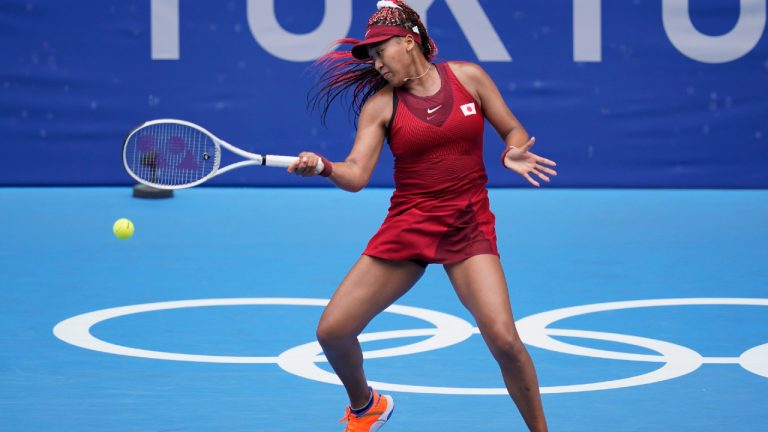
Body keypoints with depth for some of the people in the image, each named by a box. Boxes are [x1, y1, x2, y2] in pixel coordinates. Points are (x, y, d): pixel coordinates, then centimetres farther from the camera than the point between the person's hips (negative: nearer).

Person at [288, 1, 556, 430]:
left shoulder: (468, 77, 0)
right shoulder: (379, 104, 0)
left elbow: (514, 130, 8)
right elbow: (356, 174, -9)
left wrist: (513, 153, -14)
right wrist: (322, 167, -29)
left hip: (468, 226, -2)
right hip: (407, 226, 2)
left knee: (504, 339, -21)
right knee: (333, 331, -4)